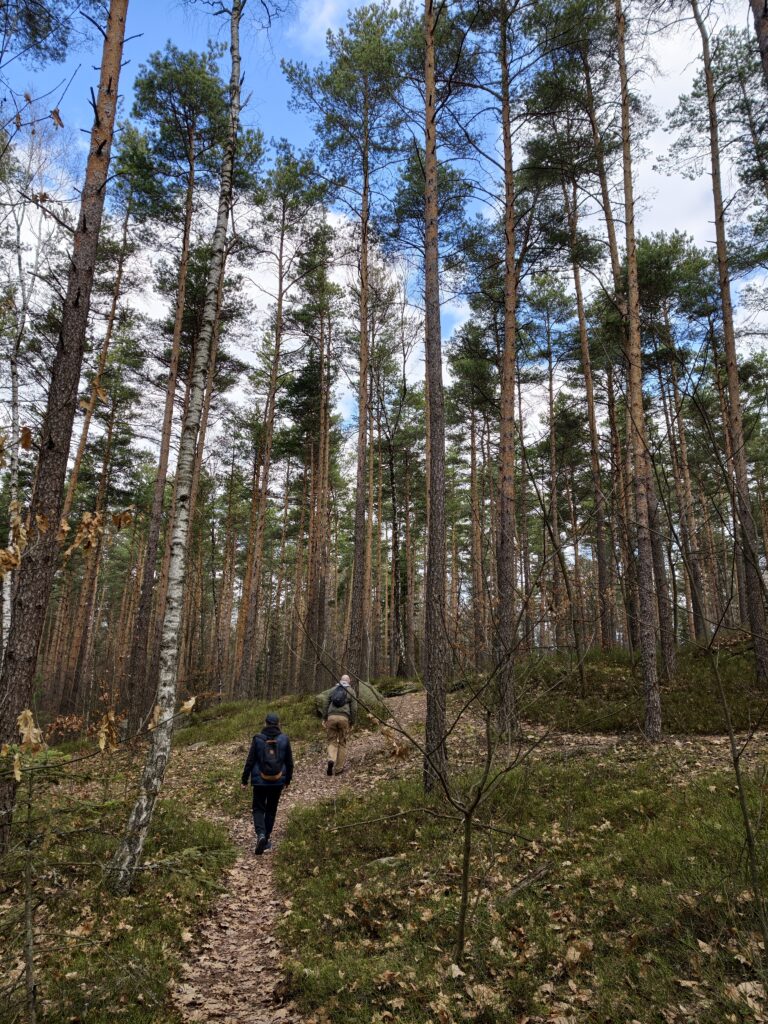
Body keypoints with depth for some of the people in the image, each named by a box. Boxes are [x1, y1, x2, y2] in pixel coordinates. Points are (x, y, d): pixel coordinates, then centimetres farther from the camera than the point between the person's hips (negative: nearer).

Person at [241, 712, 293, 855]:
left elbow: (250, 761, -7)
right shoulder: (284, 739, -5)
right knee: (271, 809, 17)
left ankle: (261, 834, -12)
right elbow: (289, 762, 2)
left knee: (258, 808, 11)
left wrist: (245, 779, 4)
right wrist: (288, 779, 15)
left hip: (260, 780, -2)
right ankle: (266, 839, 22)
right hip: (278, 781, 2)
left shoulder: (257, 739, -10)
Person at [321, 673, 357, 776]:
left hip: (331, 717, 2)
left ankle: (331, 760, -16)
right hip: (344, 718, -1)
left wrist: (324, 719, 14)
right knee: (342, 743, 9)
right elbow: (354, 709, 4)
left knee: (332, 741, 10)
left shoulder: (332, 690, 16)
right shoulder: (351, 691, 10)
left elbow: (325, 705, 10)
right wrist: (352, 722, 10)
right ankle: (338, 768, 11)